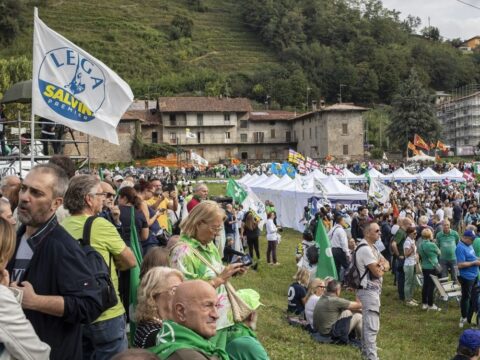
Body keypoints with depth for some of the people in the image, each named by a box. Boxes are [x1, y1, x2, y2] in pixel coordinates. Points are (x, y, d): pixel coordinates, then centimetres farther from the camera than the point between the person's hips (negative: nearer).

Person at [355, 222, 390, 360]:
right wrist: (382, 267, -1)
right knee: (372, 325, -8)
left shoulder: (371, 247, 12)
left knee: (367, 321, 21)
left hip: (371, 289, 11)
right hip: (369, 290, -11)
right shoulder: (365, 249, -21)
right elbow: (378, 272, -23)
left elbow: (387, 264, 10)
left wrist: (381, 266, -12)